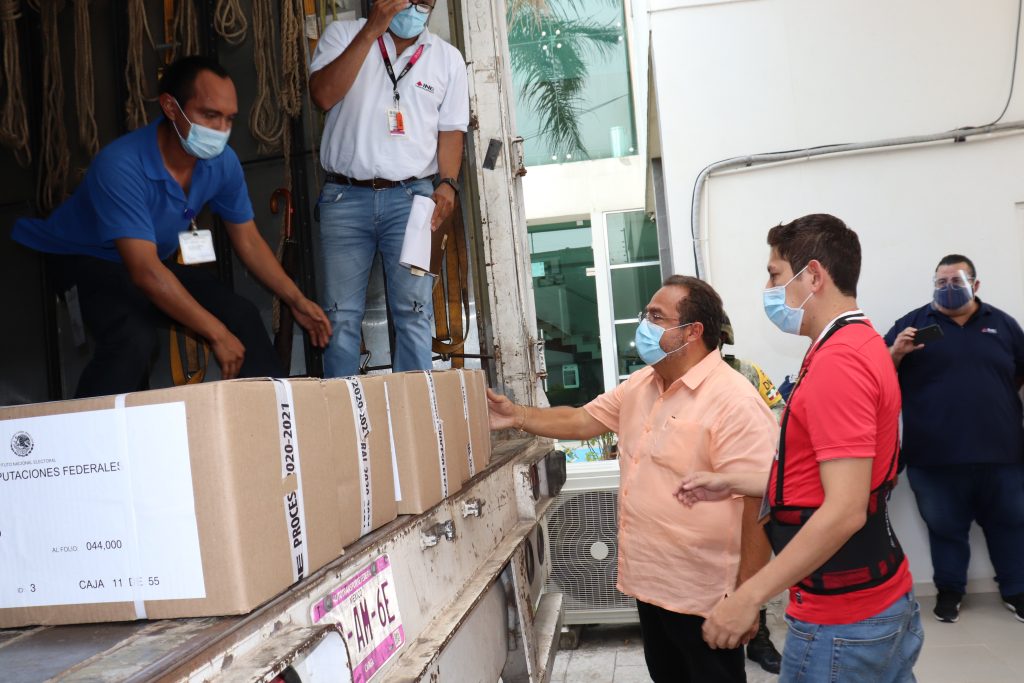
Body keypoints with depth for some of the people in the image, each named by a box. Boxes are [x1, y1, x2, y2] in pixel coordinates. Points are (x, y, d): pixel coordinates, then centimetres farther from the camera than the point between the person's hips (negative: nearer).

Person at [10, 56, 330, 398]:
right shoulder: (121, 165, -33)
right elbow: (145, 271, -36)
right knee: (135, 341, -34)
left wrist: (296, 300, -12)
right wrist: (217, 334, -34)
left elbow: (248, 241, -1)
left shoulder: (222, 162, -14)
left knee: (244, 317, -10)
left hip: (163, 259, 6)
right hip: (92, 263, -6)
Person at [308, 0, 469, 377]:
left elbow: (451, 129, 10)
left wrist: (448, 183, -8)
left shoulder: (447, 58, 12)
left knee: (414, 313, -4)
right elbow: (323, 95, -9)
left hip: (411, 196, 1)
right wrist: (371, 31, -11)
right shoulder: (343, 34, 8)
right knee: (341, 315, 1)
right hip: (345, 197, 0)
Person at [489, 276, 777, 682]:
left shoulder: (735, 403, -22)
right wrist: (517, 417, 3)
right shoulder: (639, 385, 6)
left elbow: (760, 505, -24)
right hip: (650, 581, 8)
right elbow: (583, 420, 15)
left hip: (702, 594, -8)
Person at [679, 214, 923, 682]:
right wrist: (733, 483, 16)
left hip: (843, 619, -9)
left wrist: (749, 597, -24)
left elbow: (845, 510, -27)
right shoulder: (861, 345, 10)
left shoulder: (837, 363, -23)